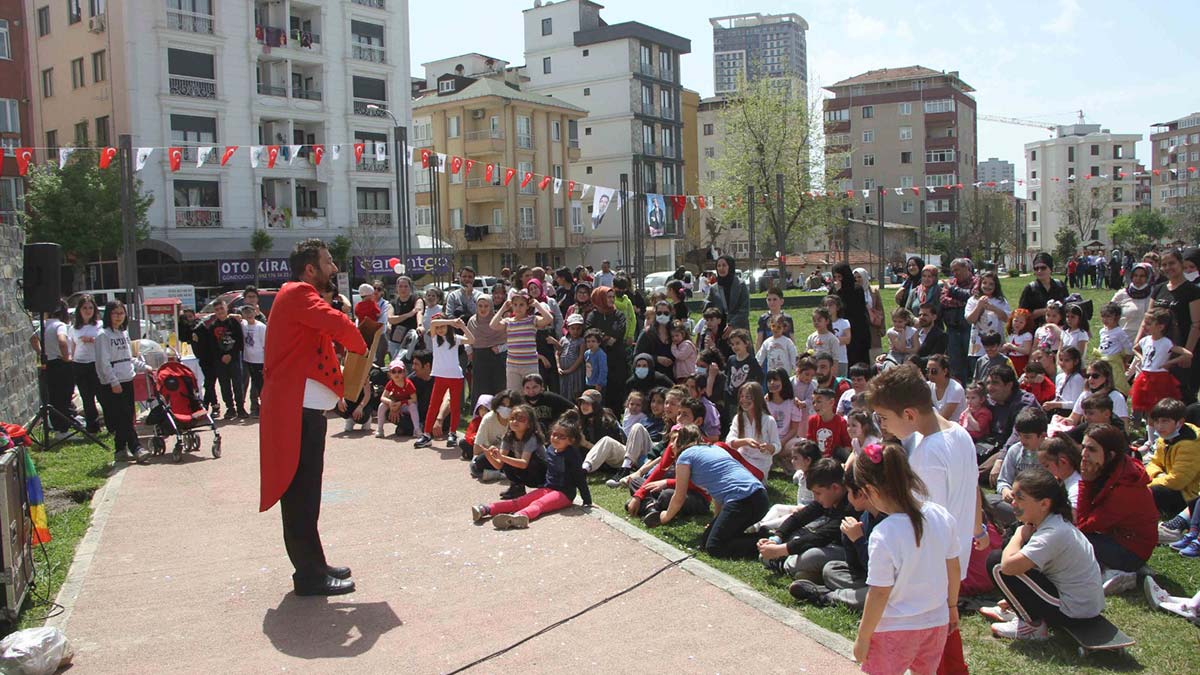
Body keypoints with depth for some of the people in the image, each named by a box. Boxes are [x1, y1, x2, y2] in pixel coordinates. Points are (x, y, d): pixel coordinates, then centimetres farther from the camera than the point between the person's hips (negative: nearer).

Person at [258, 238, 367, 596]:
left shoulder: (300, 297, 23)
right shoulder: (297, 294, -10)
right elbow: (338, 323, -26)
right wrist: (362, 349, -7)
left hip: (303, 410, 11)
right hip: (297, 411, -11)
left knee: (303, 495, 16)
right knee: (301, 495, -5)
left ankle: (313, 565, 25)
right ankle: (309, 576, 2)